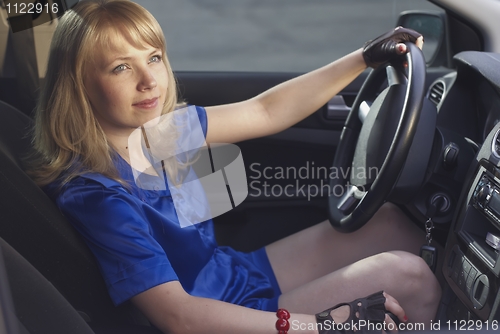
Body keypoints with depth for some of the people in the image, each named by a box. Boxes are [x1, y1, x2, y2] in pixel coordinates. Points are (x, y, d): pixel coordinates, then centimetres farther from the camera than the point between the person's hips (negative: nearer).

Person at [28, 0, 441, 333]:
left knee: (388, 219, 5)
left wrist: (366, 57, 1)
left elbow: (265, 111, 2)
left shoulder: (158, 126, -7)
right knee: (404, 276, -13)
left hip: (235, 272, 8)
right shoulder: (95, 195, -28)